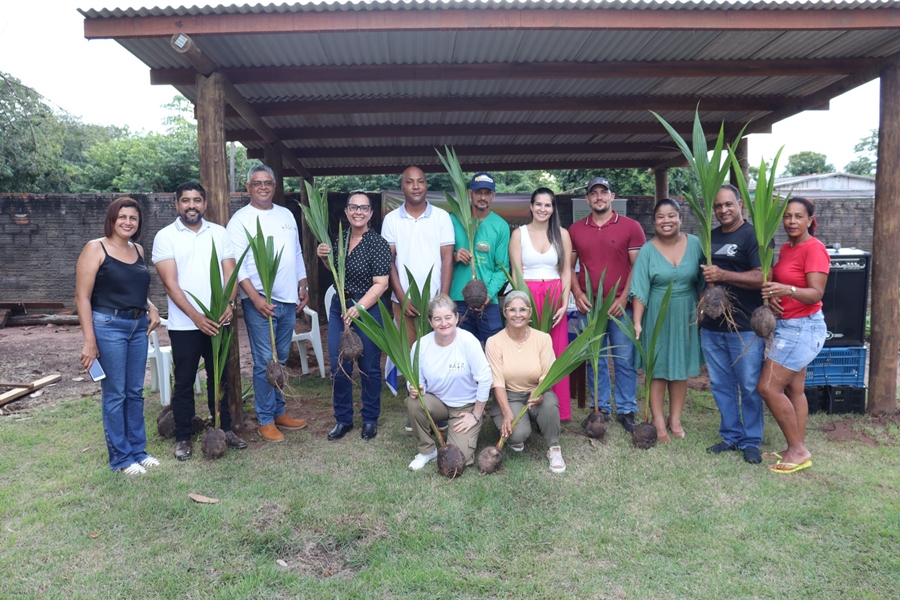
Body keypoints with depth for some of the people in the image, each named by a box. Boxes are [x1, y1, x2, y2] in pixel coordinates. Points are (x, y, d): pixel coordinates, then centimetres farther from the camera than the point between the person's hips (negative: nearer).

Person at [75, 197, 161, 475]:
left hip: (138, 326, 6)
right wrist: (89, 340, -16)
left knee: (135, 392, 12)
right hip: (108, 326, -6)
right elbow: (82, 296, -11)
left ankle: (138, 450, 24)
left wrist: (152, 308, 3)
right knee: (115, 394, 2)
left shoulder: (138, 250, 11)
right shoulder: (95, 248, -7)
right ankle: (121, 458, 14)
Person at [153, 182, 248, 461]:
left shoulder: (219, 233, 6)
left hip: (218, 321, 3)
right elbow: (170, 282, -10)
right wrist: (196, 316, -19)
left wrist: (229, 303, -17)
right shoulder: (165, 236, -3)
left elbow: (229, 271, 1)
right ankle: (183, 437, 20)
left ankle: (225, 428, 27)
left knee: (220, 377, 13)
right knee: (184, 381, 7)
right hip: (184, 324, -2)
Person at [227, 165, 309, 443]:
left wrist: (303, 287, 14)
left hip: (288, 300, 6)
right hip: (259, 300, -6)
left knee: (281, 360, 13)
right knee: (264, 362, -2)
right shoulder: (241, 220, -6)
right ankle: (265, 420, 9)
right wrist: (255, 298, -19)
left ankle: (279, 412, 24)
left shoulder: (286, 214, 13)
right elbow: (236, 264, -12)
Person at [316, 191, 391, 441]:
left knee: (369, 367, 7)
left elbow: (381, 284, -17)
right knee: (338, 366, 9)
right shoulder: (340, 238, 6)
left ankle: (370, 419, 25)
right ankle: (343, 419, 25)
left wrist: (359, 307, -27)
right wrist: (325, 257, 0)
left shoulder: (378, 243, -13)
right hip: (338, 307, 6)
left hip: (368, 309, -6)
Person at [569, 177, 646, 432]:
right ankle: (600, 408, 21)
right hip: (588, 306, 2)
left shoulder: (631, 227, 0)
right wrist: (577, 293, -4)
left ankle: (626, 410, 16)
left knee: (624, 360, 3)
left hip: (621, 306, -2)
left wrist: (624, 297, -11)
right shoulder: (575, 230, 8)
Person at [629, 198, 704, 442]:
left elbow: (703, 282, 4)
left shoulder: (695, 244, -2)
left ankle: (675, 419, 25)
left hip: (685, 315, 2)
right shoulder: (647, 250, -7)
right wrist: (637, 321, -17)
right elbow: (640, 290, -10)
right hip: (657, 316, -2)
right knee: (658, 368, 4)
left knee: (681, 368, 11)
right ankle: (658, 421, 15)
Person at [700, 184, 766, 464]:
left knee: (749, 387, 4)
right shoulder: (709, 237, 13)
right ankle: (731, 436, 25)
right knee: (721, 385, 12)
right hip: (711, 326, 6)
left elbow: (762, 277, -19)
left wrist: (723, 275, -25)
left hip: (745, 328, -6)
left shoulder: (753, 236, -7)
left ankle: (751, 441, 18)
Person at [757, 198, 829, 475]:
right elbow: (775, 281, 14)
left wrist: (788, 290, -39)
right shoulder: (786, 248, 11)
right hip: (788, 326, 9)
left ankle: (798, 450, 4)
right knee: (793, 390, 11)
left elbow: (816, 293, -21)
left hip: (803, 328, -9)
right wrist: (772, 297, -7)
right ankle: (797, 450, 20)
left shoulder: (814, 248, -15)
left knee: (768, 387, -9)